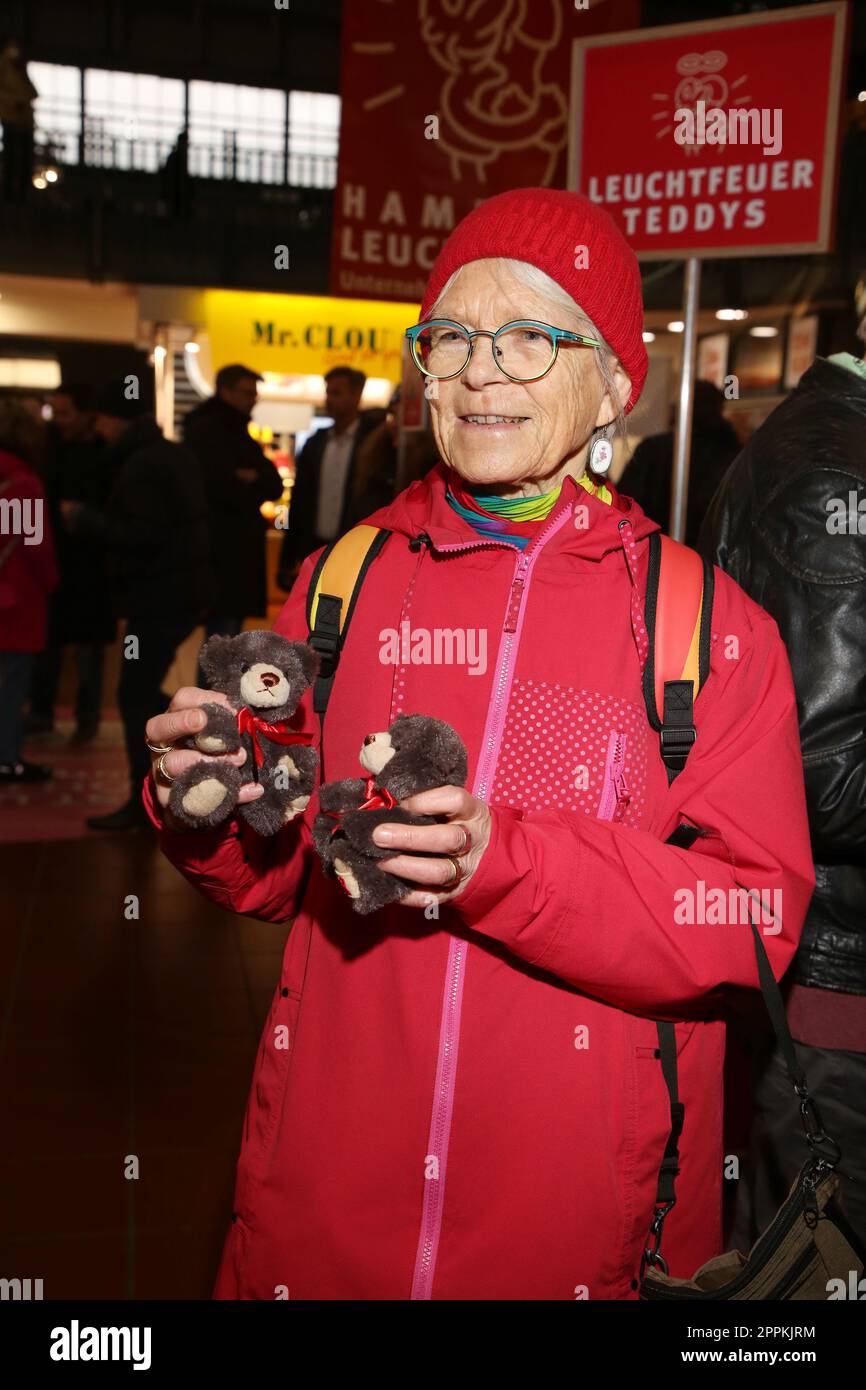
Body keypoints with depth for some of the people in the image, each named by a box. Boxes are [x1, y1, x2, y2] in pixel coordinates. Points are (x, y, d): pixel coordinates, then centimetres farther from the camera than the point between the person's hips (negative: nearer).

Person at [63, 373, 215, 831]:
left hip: (158, 596, -10)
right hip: (184, 590, 10)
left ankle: (142, 802, 4)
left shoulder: (139, 466, -17)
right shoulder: (175, 455, 13)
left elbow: (141, 535, -24)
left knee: (135, 696, -3)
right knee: (144, 690, 18)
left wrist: (83, 518, -13)